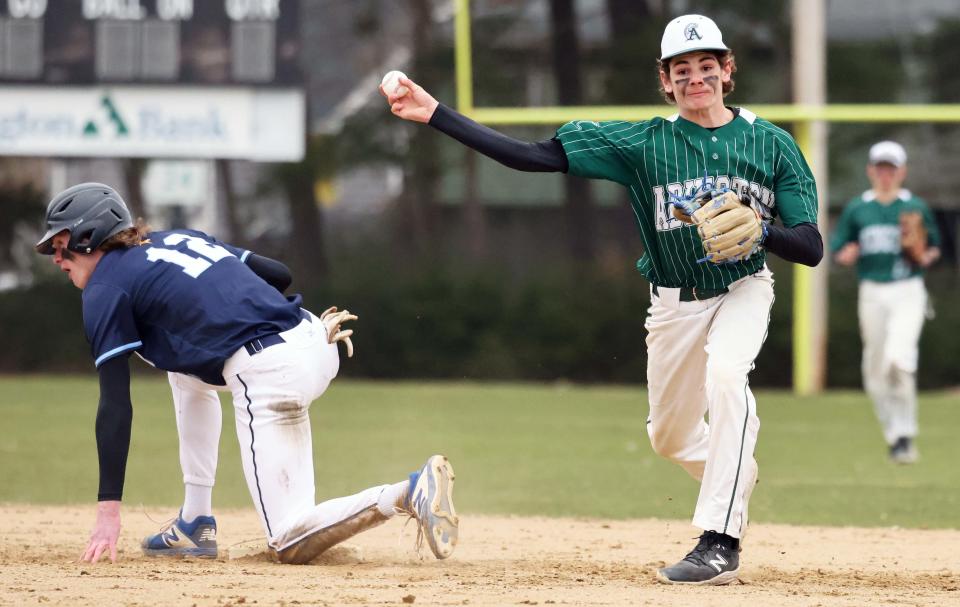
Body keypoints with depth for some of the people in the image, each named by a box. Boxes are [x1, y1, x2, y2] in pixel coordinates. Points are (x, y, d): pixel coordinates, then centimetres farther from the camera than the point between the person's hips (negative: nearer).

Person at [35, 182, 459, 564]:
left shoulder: (105, 288, 3)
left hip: (266, 374, -8)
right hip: (318, 343, 8)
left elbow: (115, 406, -4)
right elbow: (279, 273, 23)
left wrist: (108, 511, -6)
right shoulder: (177, 238, 26)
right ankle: (196, 524, 27)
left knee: (291, 545, -4)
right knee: (186, 367, 34)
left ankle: (406, 494, -25)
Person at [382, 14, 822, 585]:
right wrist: (434, 113, -20)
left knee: (725, 371, -33)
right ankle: (737, 473, 49)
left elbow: (812, 248, -13)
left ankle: (721, 542, -33)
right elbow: (535, 155, -13)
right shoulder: (645, 143, -8)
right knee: (670, 437, 11)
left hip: (744, 287, -3)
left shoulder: (771, 143, -10)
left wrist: (758, 232, -35)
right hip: (675, 302, 3)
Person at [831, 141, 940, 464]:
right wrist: (847, 254, -11)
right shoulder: (856, 208, 9)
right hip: (872, 292, 3)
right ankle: (894, 437, 19)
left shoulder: (917, 207, 6)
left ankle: (905, 433, -17)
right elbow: (837, 249, 12)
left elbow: (935, 247, 13)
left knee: (899, 359, -24)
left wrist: (926, 257, -9)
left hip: (908, 291, -3)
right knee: (875, 369, 5)